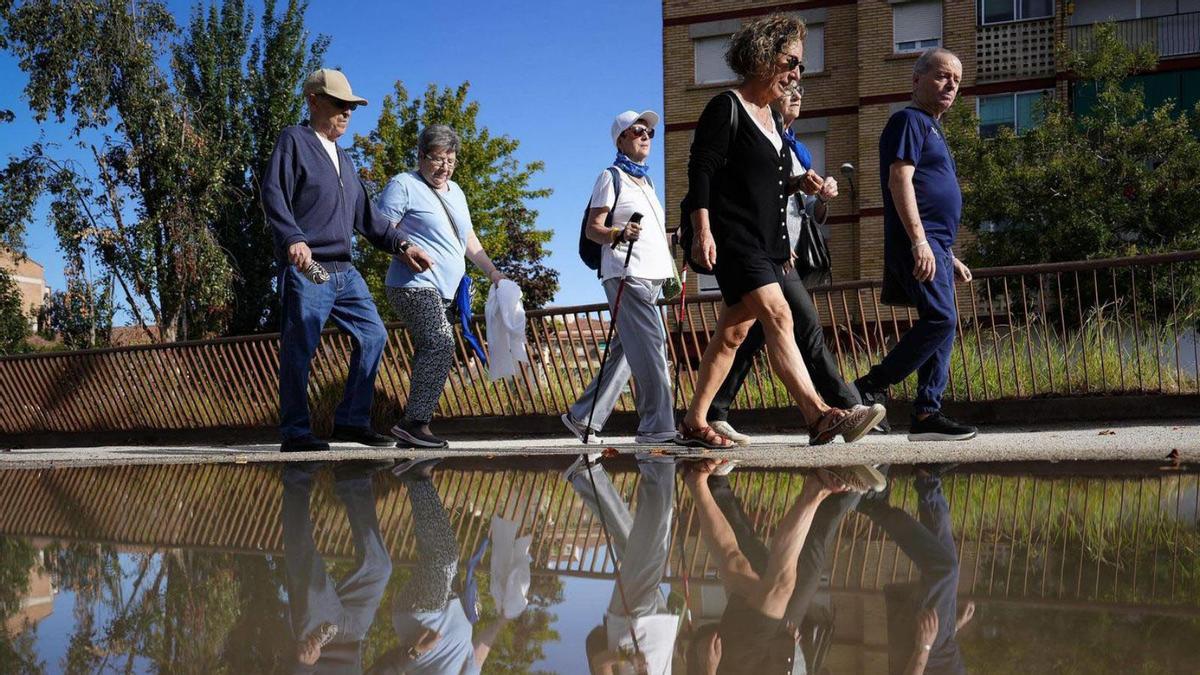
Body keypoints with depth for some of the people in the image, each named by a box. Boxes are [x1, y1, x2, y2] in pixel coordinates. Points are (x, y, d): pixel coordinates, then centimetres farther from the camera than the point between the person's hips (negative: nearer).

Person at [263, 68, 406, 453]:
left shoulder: (343, 159, 24)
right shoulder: (294, 141, 0)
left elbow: (365, 215, 26)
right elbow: (272, 195, -13)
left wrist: (400, 243, 16)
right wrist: (293, 239, -29)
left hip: (343, 271, 8)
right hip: (306, 269, -8)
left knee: (373, 335, 6)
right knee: (299, 349, -5)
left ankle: (352, 422, 11)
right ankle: (295, 433, 3)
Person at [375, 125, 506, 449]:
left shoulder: (455, 191, 23)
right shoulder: (403, 185, -1)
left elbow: (468, 238, 28)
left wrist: (492, 271, 21)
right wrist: (404, 249, -25)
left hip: (444, 290, 8)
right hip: (415, 285, -8)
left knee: (428, 352, 4)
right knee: (441, 345, -22)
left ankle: (413, 425, 6)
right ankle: (415, 421, -20)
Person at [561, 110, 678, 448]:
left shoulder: (646, 181, 24)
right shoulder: (611, 177, 0)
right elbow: (593, 229, -7)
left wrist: (671, 269, 18)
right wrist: (619, 234, -26)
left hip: (652, 276, 8)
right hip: (626, 273, -8)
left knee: (625, 350, 6)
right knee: (650, 346, -14)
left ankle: (583, 416, 12)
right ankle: (658, 426, -13)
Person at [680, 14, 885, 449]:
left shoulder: (771, 119, 20)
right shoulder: (726, 108, -5)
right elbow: (700, 170, -12)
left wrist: (798, 184, 7)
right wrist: (702, 230, -21)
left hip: (766, 244, 9)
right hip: (733, 238, -9)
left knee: (733, 333, 7)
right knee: (777, 315, -20)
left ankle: (694, 423, 13)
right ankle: (818, 415, -27)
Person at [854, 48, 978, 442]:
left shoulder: (932, 129, 27)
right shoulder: (910, 120, -2)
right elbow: (900, 180, -16)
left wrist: (951, 257, 26)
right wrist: (919, 240, -25)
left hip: (935, 246, 10)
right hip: (916, 243, -10)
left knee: (942, 326, 6)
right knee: (941, 319, -19)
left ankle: (927, 414, 7)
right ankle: (869, 388, -14)